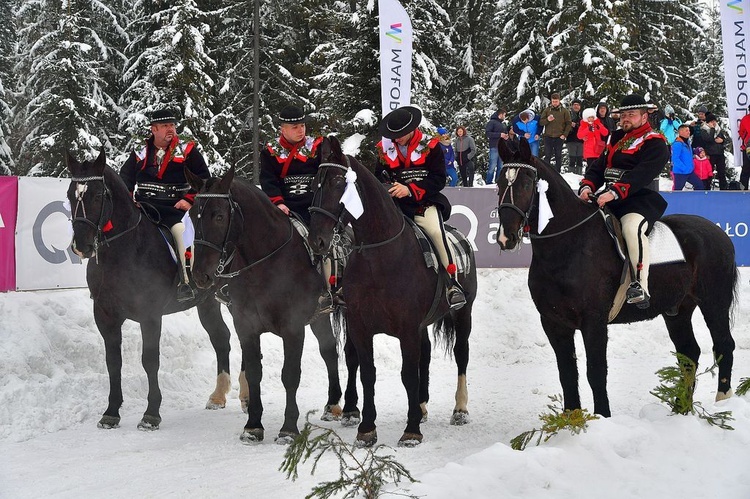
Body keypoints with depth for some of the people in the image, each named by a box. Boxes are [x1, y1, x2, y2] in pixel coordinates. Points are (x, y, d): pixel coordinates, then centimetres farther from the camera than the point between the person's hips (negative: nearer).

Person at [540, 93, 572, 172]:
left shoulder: (564, 111, 3)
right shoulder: (547, 110, 6)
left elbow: (569, 124, 3)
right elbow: (541, 122, 5)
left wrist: (564, 134, -6)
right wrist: (547, 120, -15)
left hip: (559, 138, -1)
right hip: (548, 137, 1)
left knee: (558, 156, 5)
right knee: (547, 156, 2)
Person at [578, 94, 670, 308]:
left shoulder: (654, 143, -4)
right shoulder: (616, 140, 22)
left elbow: (641, 176, -19)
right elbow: (598, 167, 17)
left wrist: (615, 192, -31)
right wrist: (587, 186, -5)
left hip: (641, 200, -9)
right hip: (609, 199, 9)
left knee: (631, 226, -37)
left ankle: (640, 285, -39)